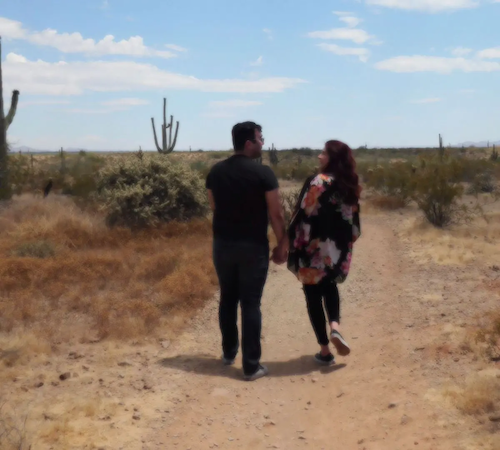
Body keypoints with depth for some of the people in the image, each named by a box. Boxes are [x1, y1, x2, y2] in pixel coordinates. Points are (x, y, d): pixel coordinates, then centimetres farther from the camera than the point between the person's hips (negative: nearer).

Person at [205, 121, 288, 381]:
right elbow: (276, 214, -11)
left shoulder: (215, 172, 2)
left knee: (227, 299, 19)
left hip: (222, 244, 5)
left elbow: (214, 207, 11)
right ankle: (251, 366, 5)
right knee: (251, 304, 1)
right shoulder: (263, 173, -13)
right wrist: (282, 245, 0)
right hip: (253, 246, -4)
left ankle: (228, 353, 32)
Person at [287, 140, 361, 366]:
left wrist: (293, 243, -8)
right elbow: (353, 220, 10)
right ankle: (335, 326, 1)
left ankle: (325, 351, 12)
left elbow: (303, 216, -17)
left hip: (314, 248, -6)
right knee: (330, 288, 27)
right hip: (338, 249, 6)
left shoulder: (317, 182, -16)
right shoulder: (351, 185, 4)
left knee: (314, 297, 7)